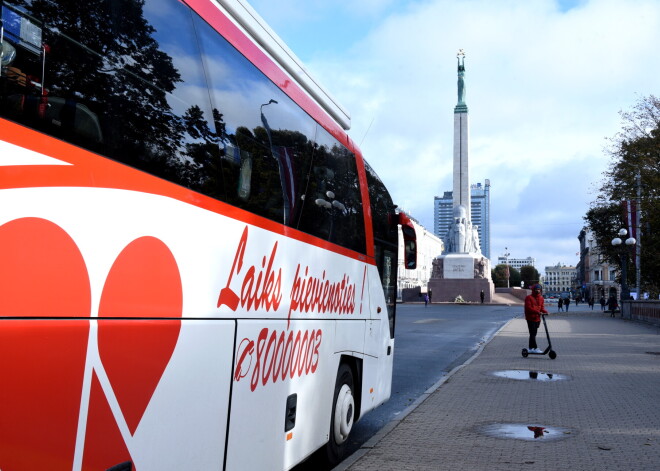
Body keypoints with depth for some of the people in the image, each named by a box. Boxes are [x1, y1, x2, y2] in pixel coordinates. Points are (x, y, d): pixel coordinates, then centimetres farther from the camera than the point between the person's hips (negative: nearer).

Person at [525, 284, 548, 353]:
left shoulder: (541, 298, 12)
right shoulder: (529, 297, -8)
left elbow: (542, 307, 12)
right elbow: (528, 308, -16)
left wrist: (545, 312, -10)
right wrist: (537, 312, -27)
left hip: (537, 318, 7)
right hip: (530, 318, -7)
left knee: (534, 334, 12)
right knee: (532, 333, -10)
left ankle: (530, 348, 19)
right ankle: (535, 348, -12)